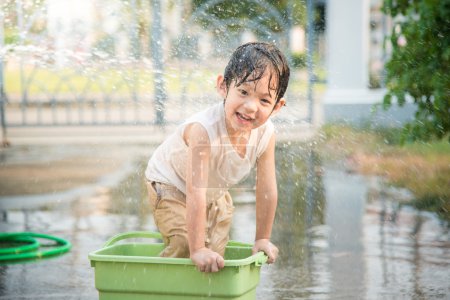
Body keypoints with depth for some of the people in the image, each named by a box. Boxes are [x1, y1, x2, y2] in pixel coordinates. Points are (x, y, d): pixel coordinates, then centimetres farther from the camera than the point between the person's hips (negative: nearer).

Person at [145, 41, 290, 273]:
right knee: (184, 245, -20)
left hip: (216, 191, 6)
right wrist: (198, 249, -43)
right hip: (170, 184, -6)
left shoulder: (266, 133, -26)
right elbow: (196, 193, -44)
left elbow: (267, 190, -16)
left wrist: (262, 239, -9)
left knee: (216, 249, 6)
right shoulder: (203, 130, -44)